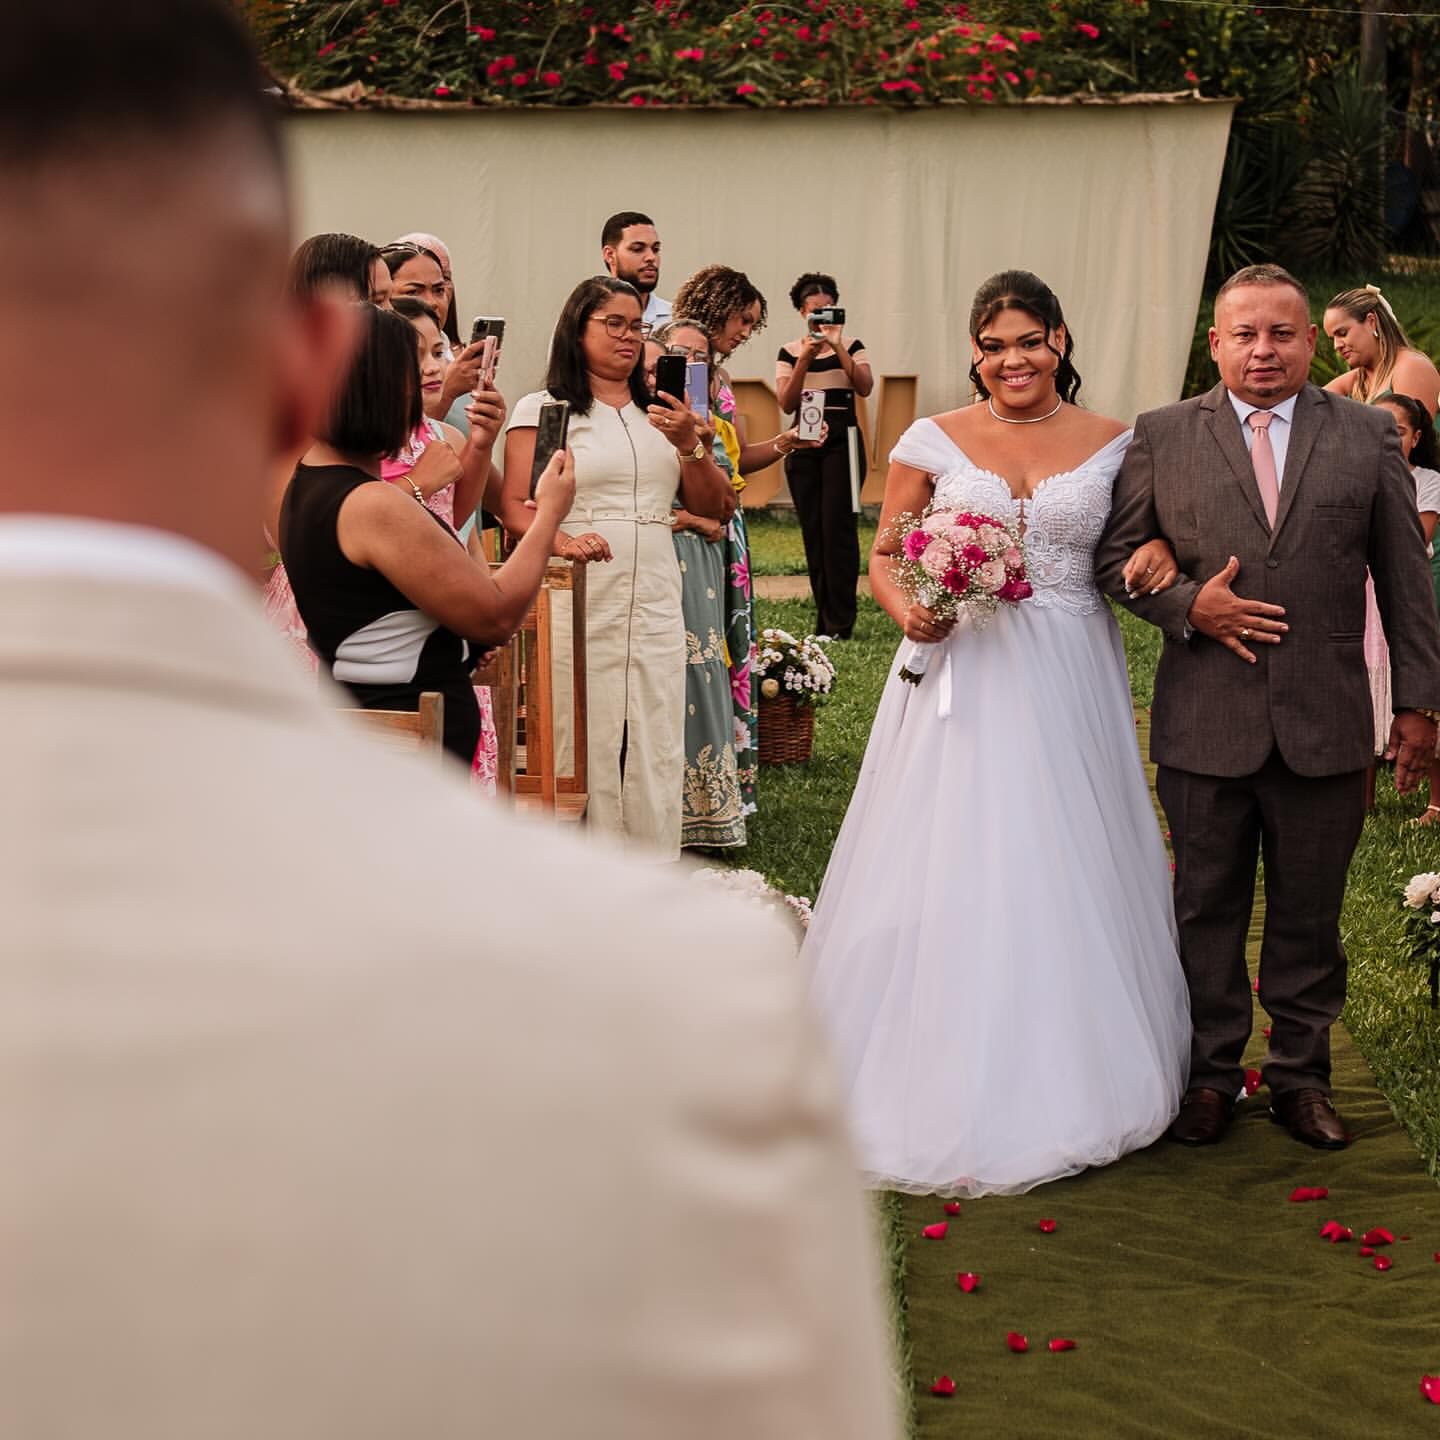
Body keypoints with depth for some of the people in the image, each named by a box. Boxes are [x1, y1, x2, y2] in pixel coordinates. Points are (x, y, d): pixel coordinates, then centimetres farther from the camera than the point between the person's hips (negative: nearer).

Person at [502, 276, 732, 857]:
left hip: (656, 606, 4)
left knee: (655, 749, 2)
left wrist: (689, 445, 0)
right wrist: (561, 540, -25)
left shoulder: (659, 413, 19)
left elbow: (712, 505, 17)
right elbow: (513, 505, -6)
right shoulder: (542, 409, 4)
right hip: (580, 605, -4)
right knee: (585, 745, -6)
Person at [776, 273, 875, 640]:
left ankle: (840, 623, -10)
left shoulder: (851, 347, 5)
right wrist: (805, 359, -11)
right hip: (803, 443, 2)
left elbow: (865, 387, -12)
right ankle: (824, 620, 10)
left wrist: (838, 347, -18)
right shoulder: (789, 353, 8)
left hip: (842, 440, -2)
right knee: (812, 530, 2)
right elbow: (786, 403, -1)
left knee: (838, 526, -11)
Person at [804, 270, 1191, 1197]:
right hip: (963, 680, -1)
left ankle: (1065, 1081, 21)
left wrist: (1157, 553, -9)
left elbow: (1136, 540, 14)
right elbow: (884, 554, 6)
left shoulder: (1114, 443, 4)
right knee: (951, 877, 0)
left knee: (1067, 871, 6)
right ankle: (948, 1083, 12)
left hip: (1070, 686, 1)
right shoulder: (934, 441, 2)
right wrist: (907, 613, -14)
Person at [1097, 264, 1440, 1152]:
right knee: (1207, 909, 10)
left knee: (1309, 913, 10)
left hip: (1325, 726, 0)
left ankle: (1302, 1073, 25)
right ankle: (1211, 1072, 25)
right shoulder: (1162, 438, 3)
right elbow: (1117, 558, 5)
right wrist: (1188, 605, -13)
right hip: (1205, 722, 0)